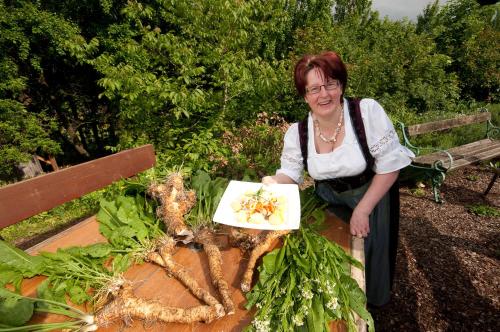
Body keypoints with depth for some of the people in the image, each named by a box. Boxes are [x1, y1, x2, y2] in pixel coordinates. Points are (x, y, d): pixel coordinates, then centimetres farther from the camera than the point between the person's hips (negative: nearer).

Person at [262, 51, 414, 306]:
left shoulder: (368, 111, -25)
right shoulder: (297, 132, -16)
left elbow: (390, 166, -20)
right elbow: (290, 173, -6)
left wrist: (362, 210, -19)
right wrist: (274, 183, -30)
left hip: (373, 196, -1)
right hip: (328, 201, 2)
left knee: (369, 253, 15)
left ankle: (371, 301, 51)